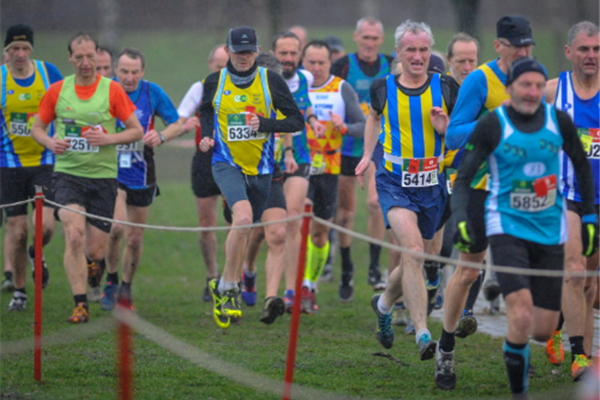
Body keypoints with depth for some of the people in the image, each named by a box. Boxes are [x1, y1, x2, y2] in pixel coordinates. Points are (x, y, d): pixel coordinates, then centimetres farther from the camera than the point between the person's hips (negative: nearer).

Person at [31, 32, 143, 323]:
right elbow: (37, 127, 11)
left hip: (103, 176, 0)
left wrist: (108, 138, -17)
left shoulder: (112, 90, -2)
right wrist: (50, 143, -10)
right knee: (74, 236, -21)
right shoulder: (57, 90, 2)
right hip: (67, 173, 0)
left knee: (95, 250, 2)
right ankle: (80, 305, -17)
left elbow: (137, 131, 0)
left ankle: (95, 266, 41)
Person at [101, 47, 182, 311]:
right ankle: (111, 283, -2)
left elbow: (177, 124, 4)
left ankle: (126, 288, 30)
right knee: (117, 227, -22)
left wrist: (161, 136, -16)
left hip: (141, 175, 2)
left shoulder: (152, 92, -3)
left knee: (135, 239, 9)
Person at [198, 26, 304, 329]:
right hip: (227, 164, -2)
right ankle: (229, 286, -13)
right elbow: (205, 110, 22)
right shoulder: (215, 82, 1)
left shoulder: (271, 81, -3)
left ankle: (224, 287, 35)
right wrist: (207, 137, 3)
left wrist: (264, 124, -19)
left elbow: (297, 121, -3)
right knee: (243, 217, -26)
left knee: (244, 230, 13)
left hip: (260, 168, 2)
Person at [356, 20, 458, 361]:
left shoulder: (445, 88, -1)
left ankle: (384, 304, 46)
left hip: (432, 183, 2)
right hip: (395, 182, -2)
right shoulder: (383, 88, 1)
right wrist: (368, 155, 17)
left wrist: (445, 128, -15)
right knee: (413, 249, -23)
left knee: (414, 261, 14)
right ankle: (423, 334, -26)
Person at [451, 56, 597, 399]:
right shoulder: (492, 126, -7)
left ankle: (518, 343, 38)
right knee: (522, 316, -21)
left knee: (543, 330, 1)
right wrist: (460, 217, -20)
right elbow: (464, 177, -4)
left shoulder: (559, 121, 0)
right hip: (507, 228, -3)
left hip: (550, 232, 3)